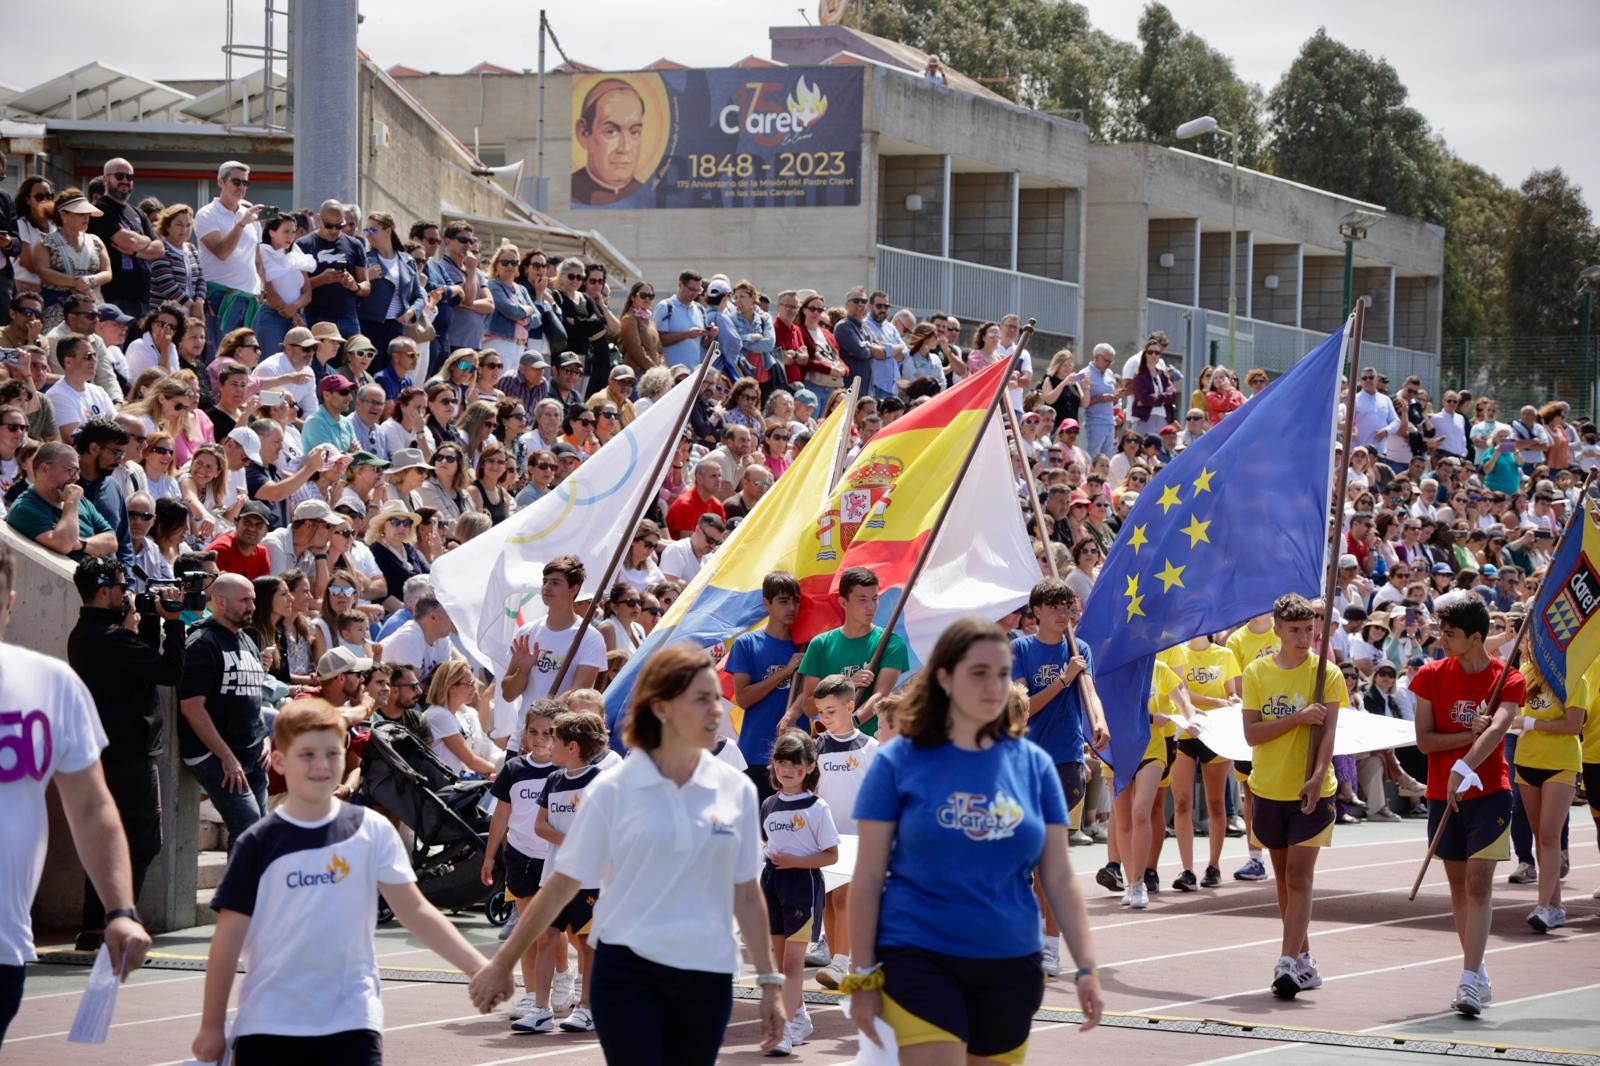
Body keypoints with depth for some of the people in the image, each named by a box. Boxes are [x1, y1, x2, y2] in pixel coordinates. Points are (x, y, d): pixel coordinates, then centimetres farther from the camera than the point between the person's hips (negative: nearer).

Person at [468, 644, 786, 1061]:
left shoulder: (736, 790, 5)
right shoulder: (611, 791, -4)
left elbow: (746, 895, 11)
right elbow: (563, 884, 2)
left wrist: (769, 982, 9)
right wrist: (502, 964, 5)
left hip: (706, 977, 3)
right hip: (626, 971, -3)